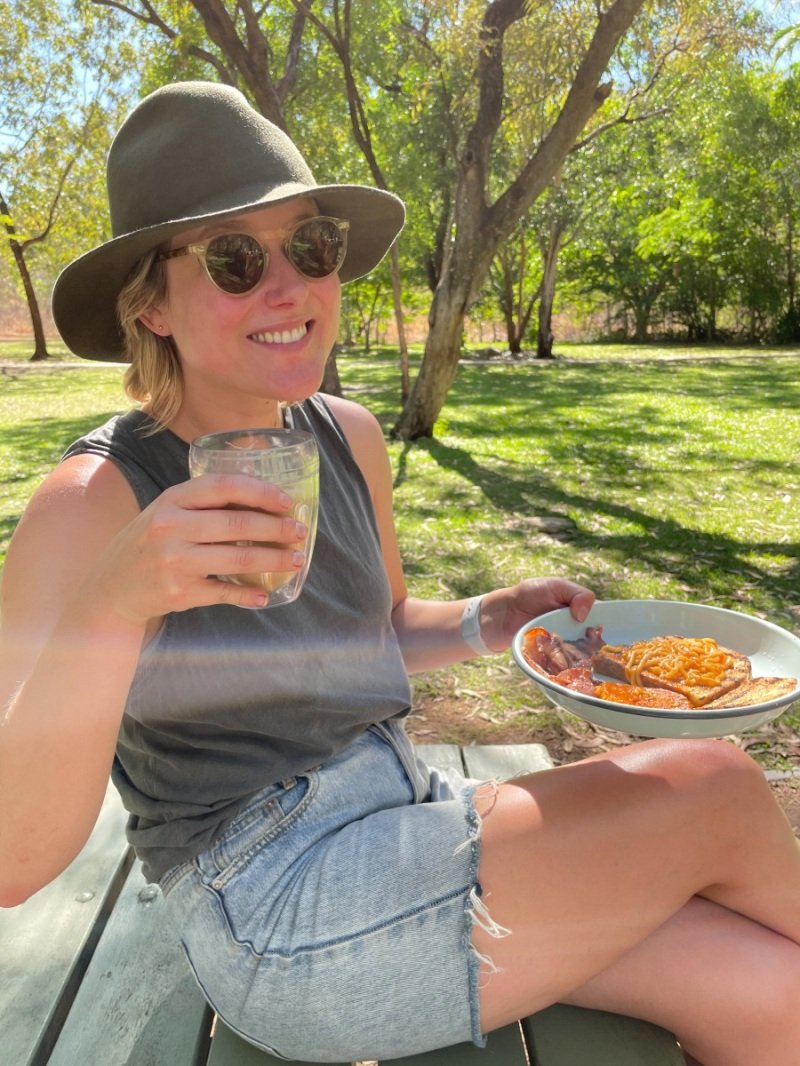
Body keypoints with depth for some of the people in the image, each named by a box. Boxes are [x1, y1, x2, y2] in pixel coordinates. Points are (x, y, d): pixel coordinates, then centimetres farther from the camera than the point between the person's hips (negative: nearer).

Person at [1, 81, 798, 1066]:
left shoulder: (348, 436, 0)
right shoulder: (92, 501, -17)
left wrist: (482, 624, -4)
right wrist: (106, 609, -36)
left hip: (402, 825, 6)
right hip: (278, 930, -5)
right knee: (720, 791, -12)